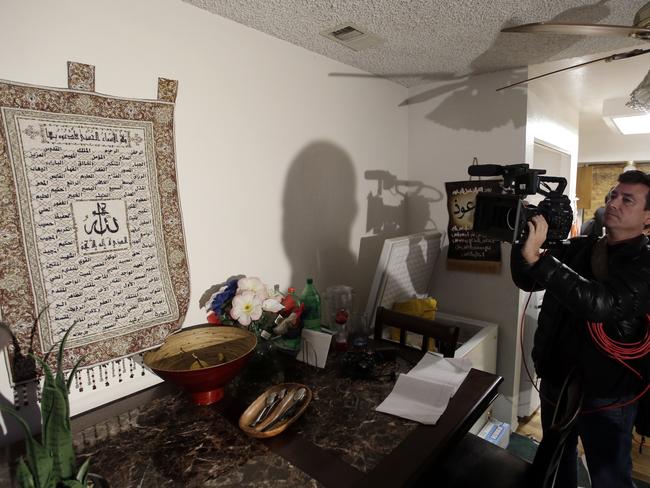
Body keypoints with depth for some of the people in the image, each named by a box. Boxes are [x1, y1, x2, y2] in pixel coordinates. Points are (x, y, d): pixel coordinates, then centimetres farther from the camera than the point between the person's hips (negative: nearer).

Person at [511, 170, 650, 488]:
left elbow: (600, 304, -33)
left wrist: (535, 256, -40)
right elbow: (528, 281, -2)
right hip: (556, 379, 5)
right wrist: (523, 241, -19)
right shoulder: (579, 248, 1)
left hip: (606, 393, -5)